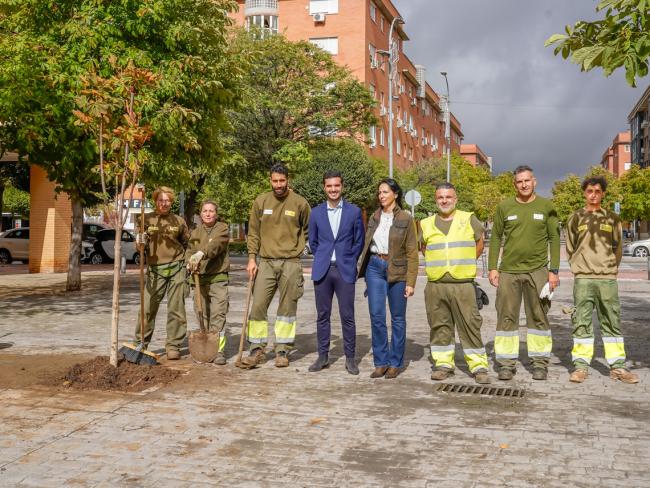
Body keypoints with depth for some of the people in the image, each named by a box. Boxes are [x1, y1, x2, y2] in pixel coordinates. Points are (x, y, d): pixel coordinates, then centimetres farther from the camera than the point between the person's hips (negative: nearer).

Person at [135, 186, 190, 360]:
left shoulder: (178, 221, 8)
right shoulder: (146, 219, 5)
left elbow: (187, 242, 19)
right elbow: (141, 245, 1)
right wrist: (140, 242, -21)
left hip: (176, 269, 1)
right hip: (155, 270, 0)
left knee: (176, 309, 2)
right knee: (147, 308, -1)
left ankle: (173, 346, 10)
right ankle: (140, 344, 12)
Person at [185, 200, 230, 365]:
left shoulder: (222, 229, 0)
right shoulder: (196, 232, 17)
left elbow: (216, 244, -19)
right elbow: (189, 250, 8)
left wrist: (201, 253, -36)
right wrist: (190, 262, -14)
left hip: (218, 277, -4)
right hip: (199, 277, 4)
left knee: (218, 314, -10)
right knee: (202, 314, 8)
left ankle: (219, 350, -8)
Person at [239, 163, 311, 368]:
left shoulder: (300, 203, 0)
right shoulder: (261, 202, 4)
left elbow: (307, 231, 12)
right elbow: (253, 232, 7)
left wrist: (298, 248, 1)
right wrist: (252, 257, 0)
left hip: (291, 263, -1)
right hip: (266, 262, 2)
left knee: (287, 308, 4)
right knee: (258, 306, -1)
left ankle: (283, 351, 13)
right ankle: (257, 350, 9)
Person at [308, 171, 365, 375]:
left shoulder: (354, 211, 2)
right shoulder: (316, 212, 7)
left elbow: (359, 241, 8)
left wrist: (349, 261, 5)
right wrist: (322, 259, 10)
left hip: (345, 271, -2)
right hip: (322, 271, 2)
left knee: (347, 316, 0)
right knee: (322, 315, 6)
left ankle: (350, 358, 9)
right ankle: (323, 356, 16)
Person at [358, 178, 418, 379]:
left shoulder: (405, 219, -3)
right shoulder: (374, 218, 10)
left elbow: (412, 253, -5)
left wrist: (410, 281, -10)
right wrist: (362, 268, 7)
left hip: (397, 270, -3)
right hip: (375, 267, 3)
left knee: (397, 318, 6)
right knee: (376, 315, -2)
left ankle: (395, 363, 16)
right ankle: (380, 362, 9)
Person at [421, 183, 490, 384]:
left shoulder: (468, 220, 4)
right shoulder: (426, 224, 9)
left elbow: (479, 243, 16)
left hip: (463, 284, -2)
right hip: (435, 285, 2)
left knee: (470, 326, -3)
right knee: (440, 326, 7)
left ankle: (479, 366, 3)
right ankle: (443, 364, 17)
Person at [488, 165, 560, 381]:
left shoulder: (546, 206, 4)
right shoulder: (504, 207, 5)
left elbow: (554, 239, 4)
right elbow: (496, 238, 8)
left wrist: (554, 271, -2)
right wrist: (492, 268, 1)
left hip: (537, 271, -1)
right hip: (508, 271, 1)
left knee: (538, 318, 5)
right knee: (506, 317, 2)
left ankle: (540, 362, 14)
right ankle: (506, 363, 10)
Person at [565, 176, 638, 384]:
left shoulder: (612, 219, 10)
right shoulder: (576, 218, 7)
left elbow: (618, 248, 13)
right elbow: (570, 248, 10)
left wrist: (610, 268, 6)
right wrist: (580, 267, 4)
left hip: (608, 278, 1)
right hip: (583, 279, -1)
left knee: (612, 322, 4)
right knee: (582, 322, -2)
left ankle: (617, 366, 10)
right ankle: (581, 365, 2)